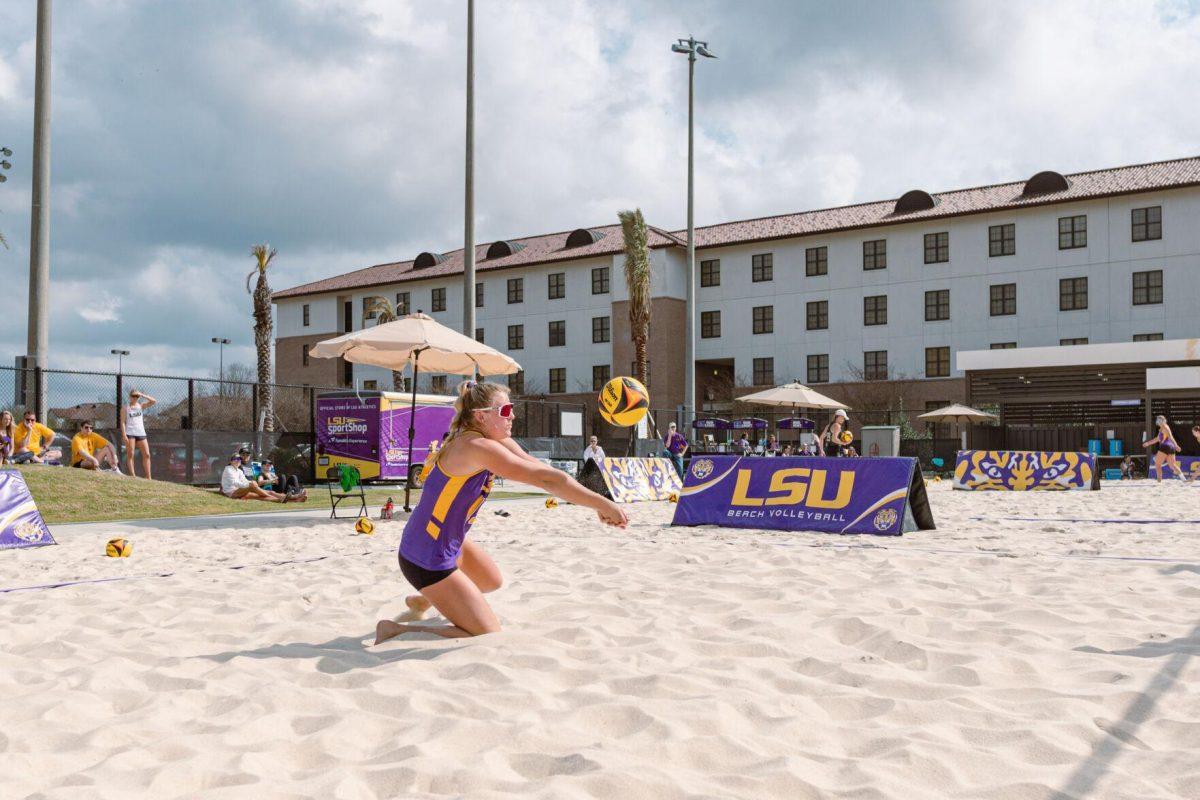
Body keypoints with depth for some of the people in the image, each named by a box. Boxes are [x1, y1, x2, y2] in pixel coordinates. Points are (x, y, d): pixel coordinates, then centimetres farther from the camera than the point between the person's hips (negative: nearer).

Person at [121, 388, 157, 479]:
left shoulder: (141, 406, 14)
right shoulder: (125, 408, 4)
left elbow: (153, 401, 2)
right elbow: (123, 422, -1)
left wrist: (142, 395, -5)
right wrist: (124, 435, -12)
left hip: (141, 433, 4)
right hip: (130, 433, -4)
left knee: (147, 454, -3)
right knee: (130, 455, -6)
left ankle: (148, 477, -1)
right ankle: (133, 476, -9)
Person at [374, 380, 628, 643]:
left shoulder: (499, 442, 0)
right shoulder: (477, 447, -29)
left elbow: (543, 472, -4)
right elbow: (546, 479, -32)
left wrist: (597, 504, -11)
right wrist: (602, 503, -29)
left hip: (449, 544, 10)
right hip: (426, 561, -10)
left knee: (492, 581, 33)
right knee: (489, 635, -4)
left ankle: (422, 601, 46)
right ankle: (397, 631, 1)